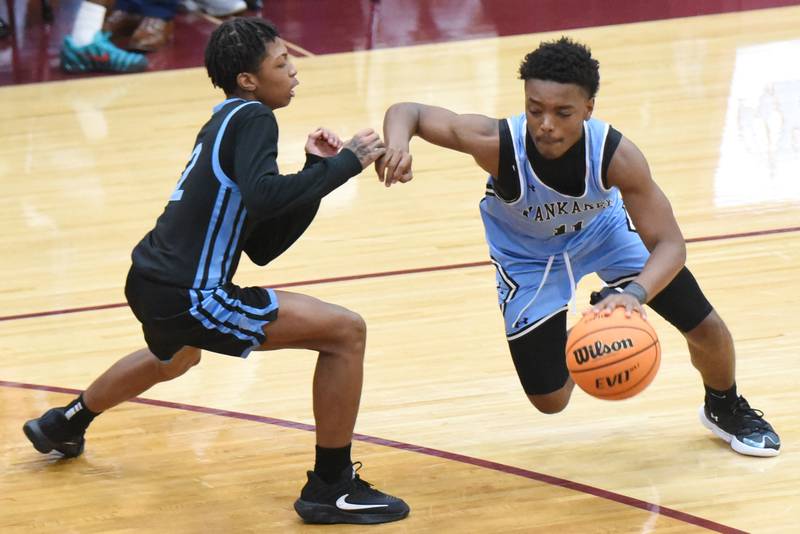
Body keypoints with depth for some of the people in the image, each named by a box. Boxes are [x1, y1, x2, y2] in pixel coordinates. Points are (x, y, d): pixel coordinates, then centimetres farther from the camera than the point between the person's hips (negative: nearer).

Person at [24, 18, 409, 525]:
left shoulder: (224, 124, 16)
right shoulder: (253, 119, -11)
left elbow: (262, 247, 15)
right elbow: (262, 197, -31)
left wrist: (318, 171, 9)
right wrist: (343, 164, -20)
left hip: (152, 282, 10)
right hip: (186, 297, -10)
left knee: (175, 358, 45)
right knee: (347, 331, -10)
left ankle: (63, 425, 65)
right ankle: (332, 487, -5)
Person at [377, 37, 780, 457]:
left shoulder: (616, 155, -37)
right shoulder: (496, 144, -40)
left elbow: (669, 245, -35)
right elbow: (408, 113, -28)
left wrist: (634, 292, -57)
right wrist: (397, 145, -53)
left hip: (604, 230, 1)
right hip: (528, 254, -1)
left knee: (706, 328, -3)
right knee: (549, 401, -2)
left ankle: (726, 409, 33)